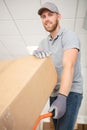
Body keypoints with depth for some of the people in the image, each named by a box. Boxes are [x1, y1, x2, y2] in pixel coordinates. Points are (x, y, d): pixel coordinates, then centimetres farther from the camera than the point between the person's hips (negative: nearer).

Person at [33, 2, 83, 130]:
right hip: (54, 93, 7)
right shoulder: (44, 42, 11)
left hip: (70, 92, -7)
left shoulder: (69, 36, -11)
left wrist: (62, 98, -36)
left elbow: (69, 66, -25)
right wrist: (36, 53, -27)